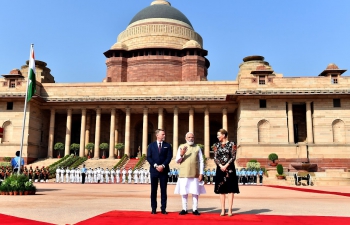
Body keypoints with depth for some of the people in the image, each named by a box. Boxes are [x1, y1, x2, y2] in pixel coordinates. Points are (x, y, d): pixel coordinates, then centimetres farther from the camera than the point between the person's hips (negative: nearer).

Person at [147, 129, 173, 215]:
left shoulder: (167, 146, 7)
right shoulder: (151, 145, 7)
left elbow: (169, 157, -2)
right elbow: (149, 157, -1)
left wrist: (163, 166, -15)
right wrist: (155, 165, -14)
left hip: (164, 170, 0)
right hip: (154, 170, 0)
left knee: (163, 190, 2)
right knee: (153, 190, 4)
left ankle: (163, 208, 7)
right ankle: (153, 208, 10)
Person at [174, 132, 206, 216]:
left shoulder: (197, 147, 8)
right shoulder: (181, 147, 7)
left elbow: (201, 161, 6)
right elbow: (177, 161, 5)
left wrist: (201, 173, -1)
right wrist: (181, 154, -15)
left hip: (195, 174, 0)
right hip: (184, 174, 0)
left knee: (195, 192, 2)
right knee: (184, 192, 3)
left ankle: (195, 209, 9)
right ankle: (184, 209, 11)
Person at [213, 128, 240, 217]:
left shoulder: (231, 144, 0)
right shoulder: (216, 145, 9)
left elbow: (233, 157, -5)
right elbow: (215, 157, 3)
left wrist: (226, 166, -14)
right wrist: (220, 166, -11)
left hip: (229, 169, -3)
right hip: (220, 169, 3)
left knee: (230, 189, -2)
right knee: (221, 189, 4)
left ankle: (230, 210, 2)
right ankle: (223, 210, 10)